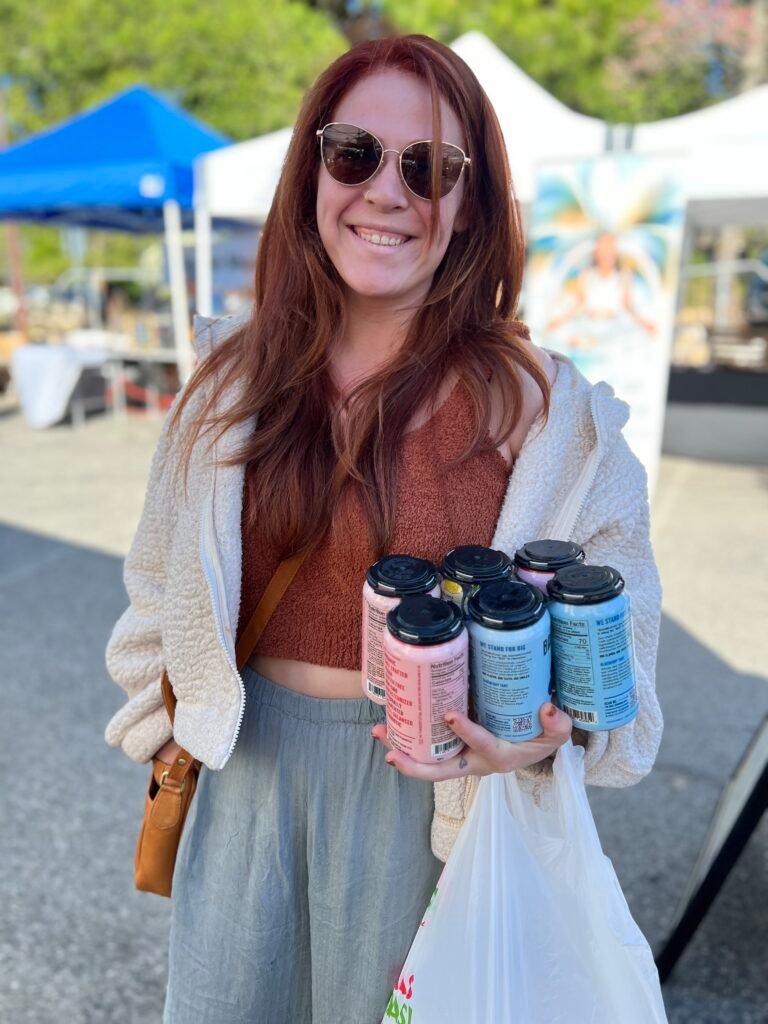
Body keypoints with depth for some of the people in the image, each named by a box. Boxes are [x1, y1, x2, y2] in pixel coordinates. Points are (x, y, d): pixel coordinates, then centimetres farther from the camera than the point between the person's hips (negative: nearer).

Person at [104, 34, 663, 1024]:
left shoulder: (535, 401, -12)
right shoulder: (238, 376, -1)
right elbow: (171, 569, 10)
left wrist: (547, 735, -23)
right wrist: (168, 712, 10)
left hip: (421, 785, -3)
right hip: (244, 760, 4)